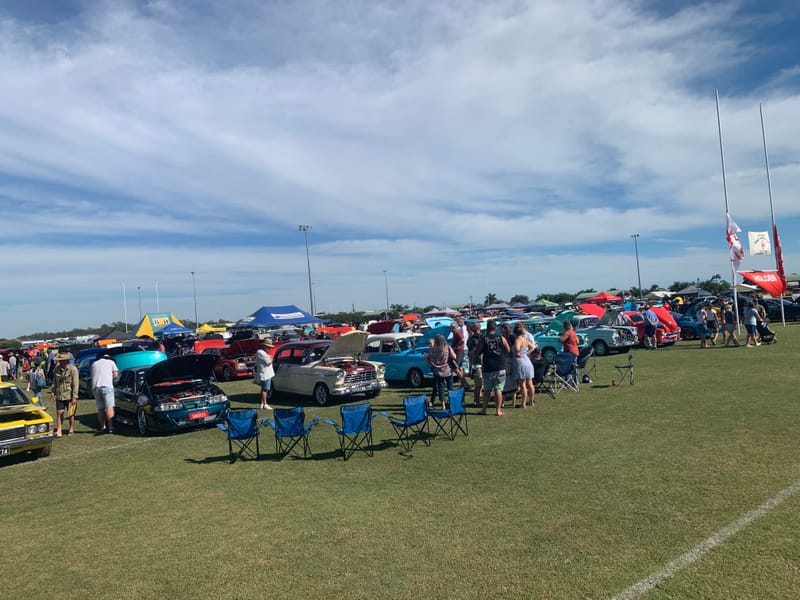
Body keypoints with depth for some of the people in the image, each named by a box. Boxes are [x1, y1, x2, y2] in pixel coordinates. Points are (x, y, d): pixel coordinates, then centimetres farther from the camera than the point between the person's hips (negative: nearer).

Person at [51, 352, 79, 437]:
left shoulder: (73, 369, -10)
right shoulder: (57, 369, 7)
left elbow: (75, 384, -12)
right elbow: (54, 382, 16)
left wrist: (74, 396, -15)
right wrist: (52, 392, 7)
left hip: (69, 396, -4)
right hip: (59, 395, 4)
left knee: (71, 414, 7)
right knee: (59, 412, -1)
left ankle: (71, 429, 21)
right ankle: (58, 431, 1)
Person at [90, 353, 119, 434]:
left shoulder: (94, 363, 24)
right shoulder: (111, 362, 13)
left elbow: (91, 374, 22)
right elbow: (116, 375, 5)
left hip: (95, 387, 4)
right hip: (107, 386, -4)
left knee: (100, 408, 10)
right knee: (109, 407, -6)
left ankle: (103, 427, 8)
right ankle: (110, 427, -17)